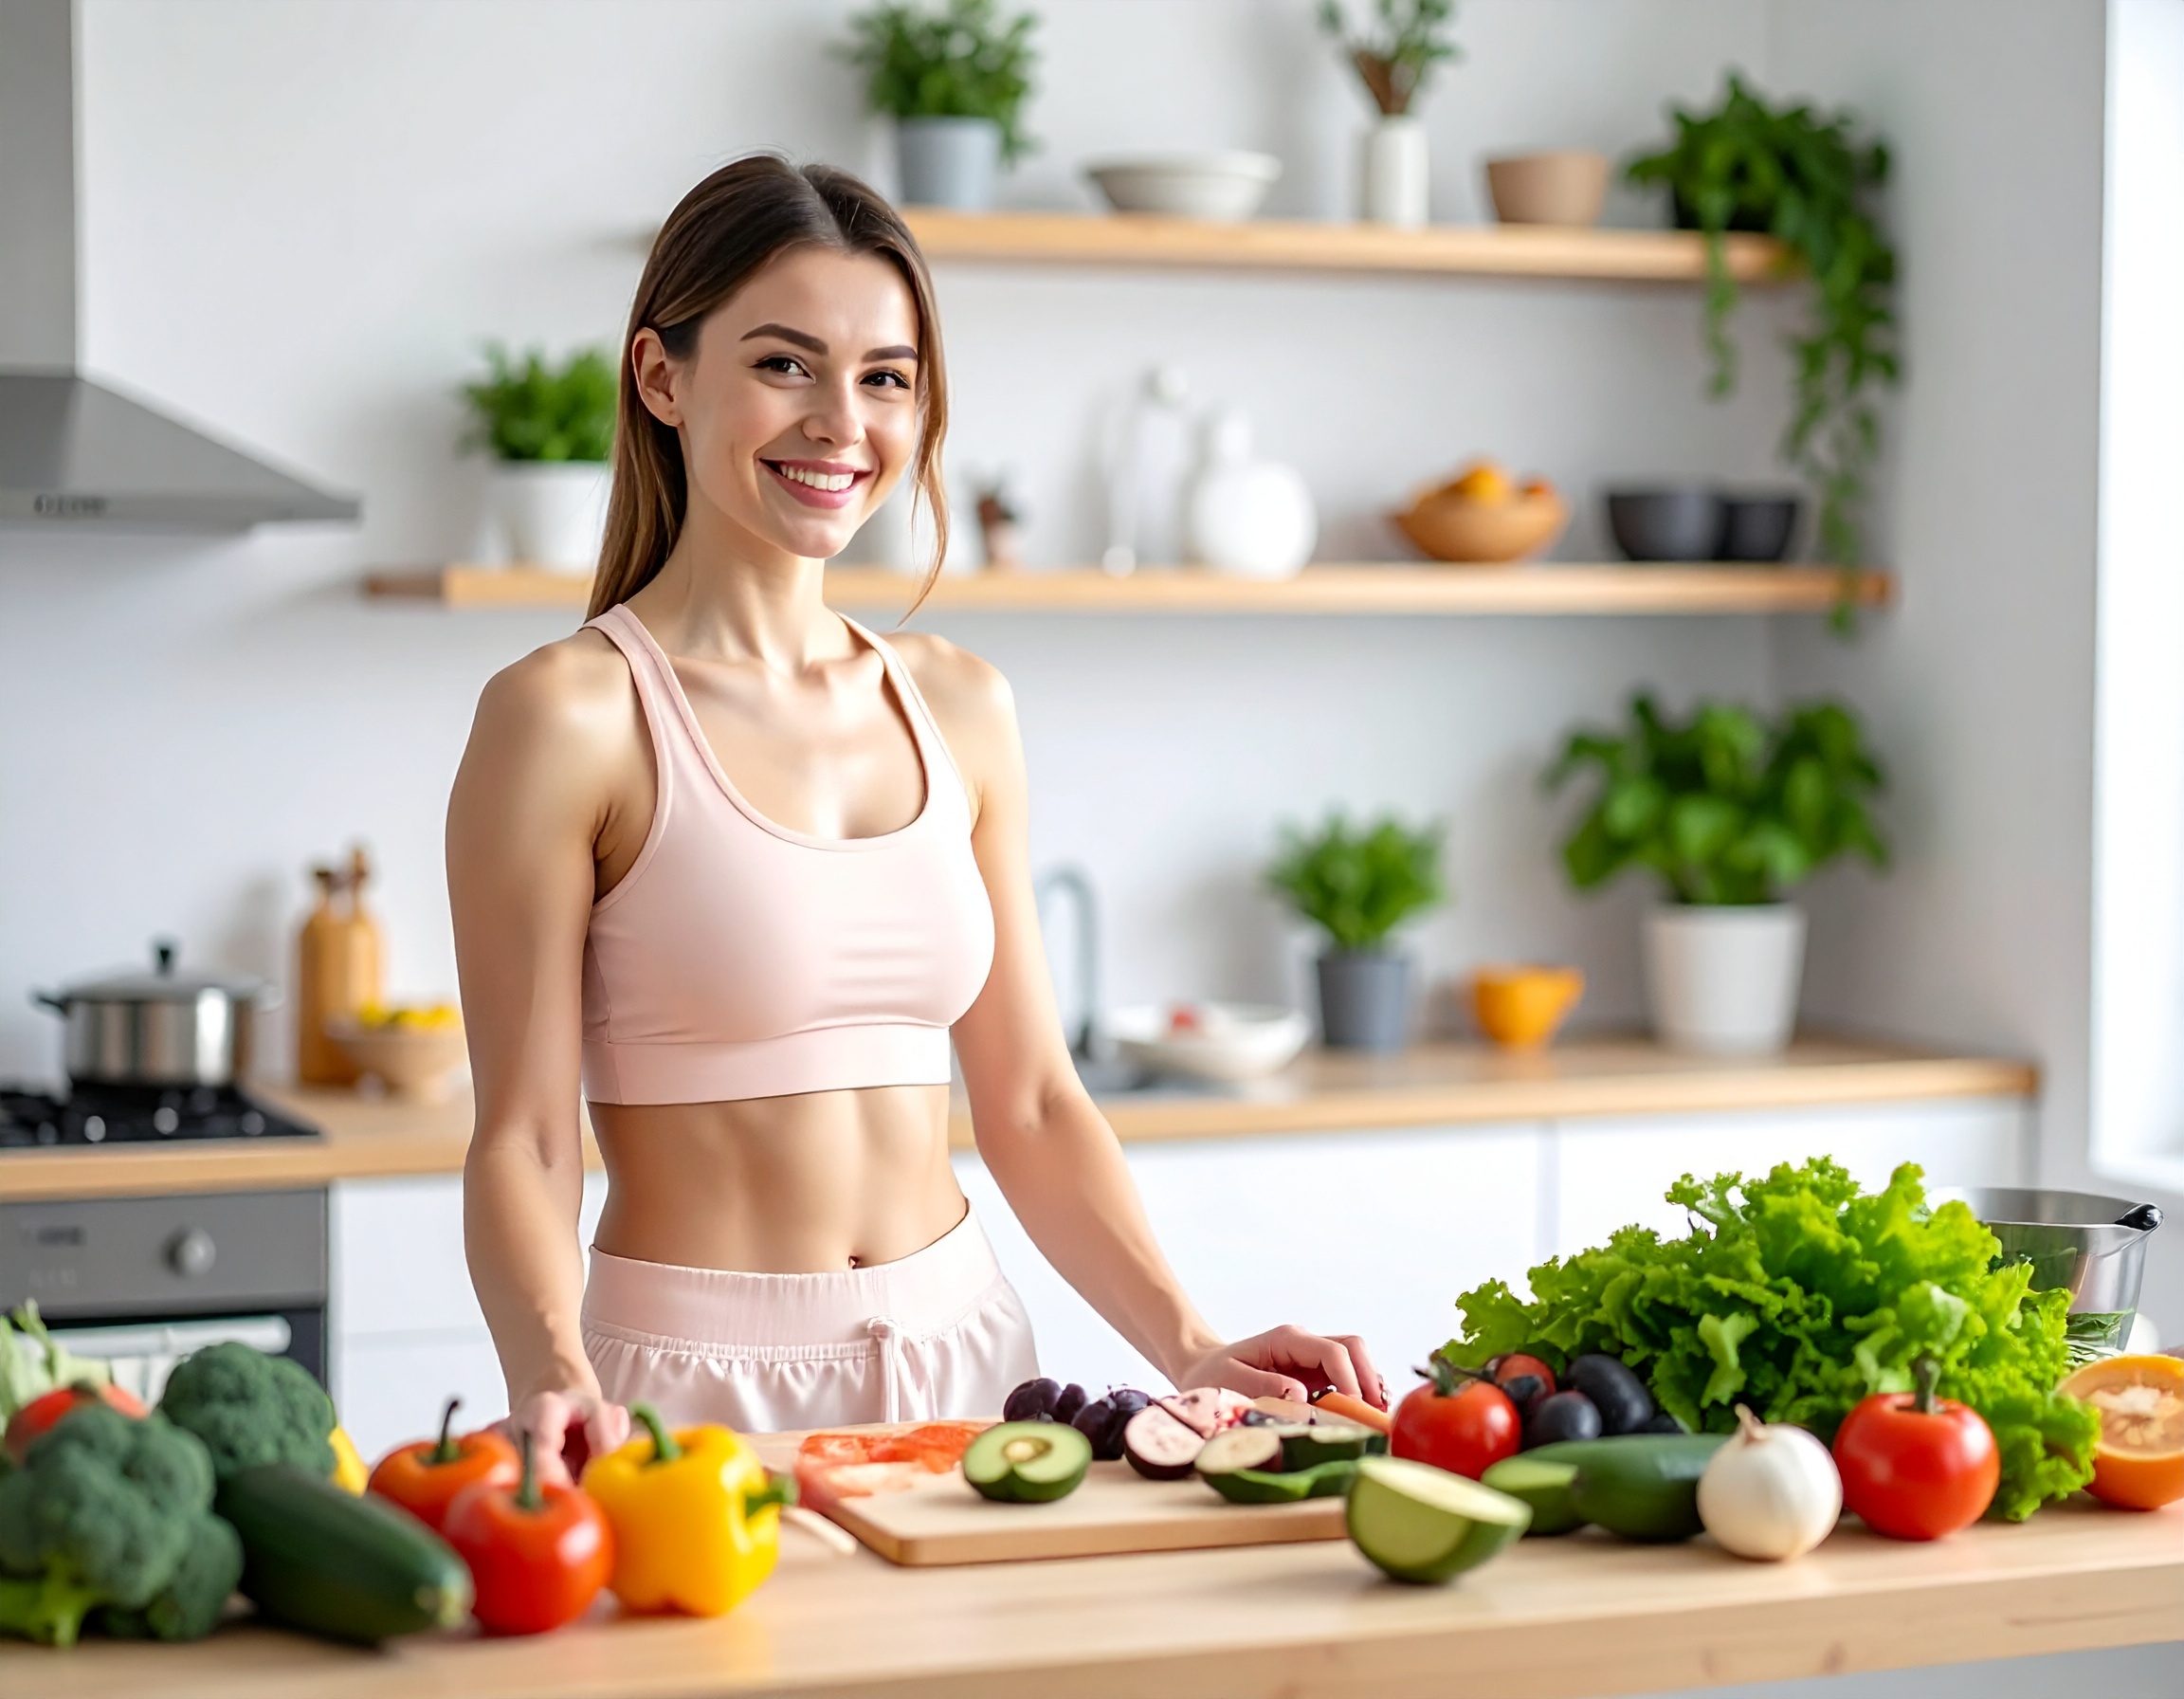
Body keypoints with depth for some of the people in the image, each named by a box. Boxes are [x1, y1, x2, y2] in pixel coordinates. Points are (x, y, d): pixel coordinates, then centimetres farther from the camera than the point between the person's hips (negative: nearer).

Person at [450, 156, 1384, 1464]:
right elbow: (524, 1139, -10)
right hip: (690, 1384, -4)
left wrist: (1193, 1347, 0)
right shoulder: (570, 718, -8)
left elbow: (1031, 1104, 11)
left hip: (959, 1347, 4)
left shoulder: (960, 707, 8)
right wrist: (555, 1377, -27)